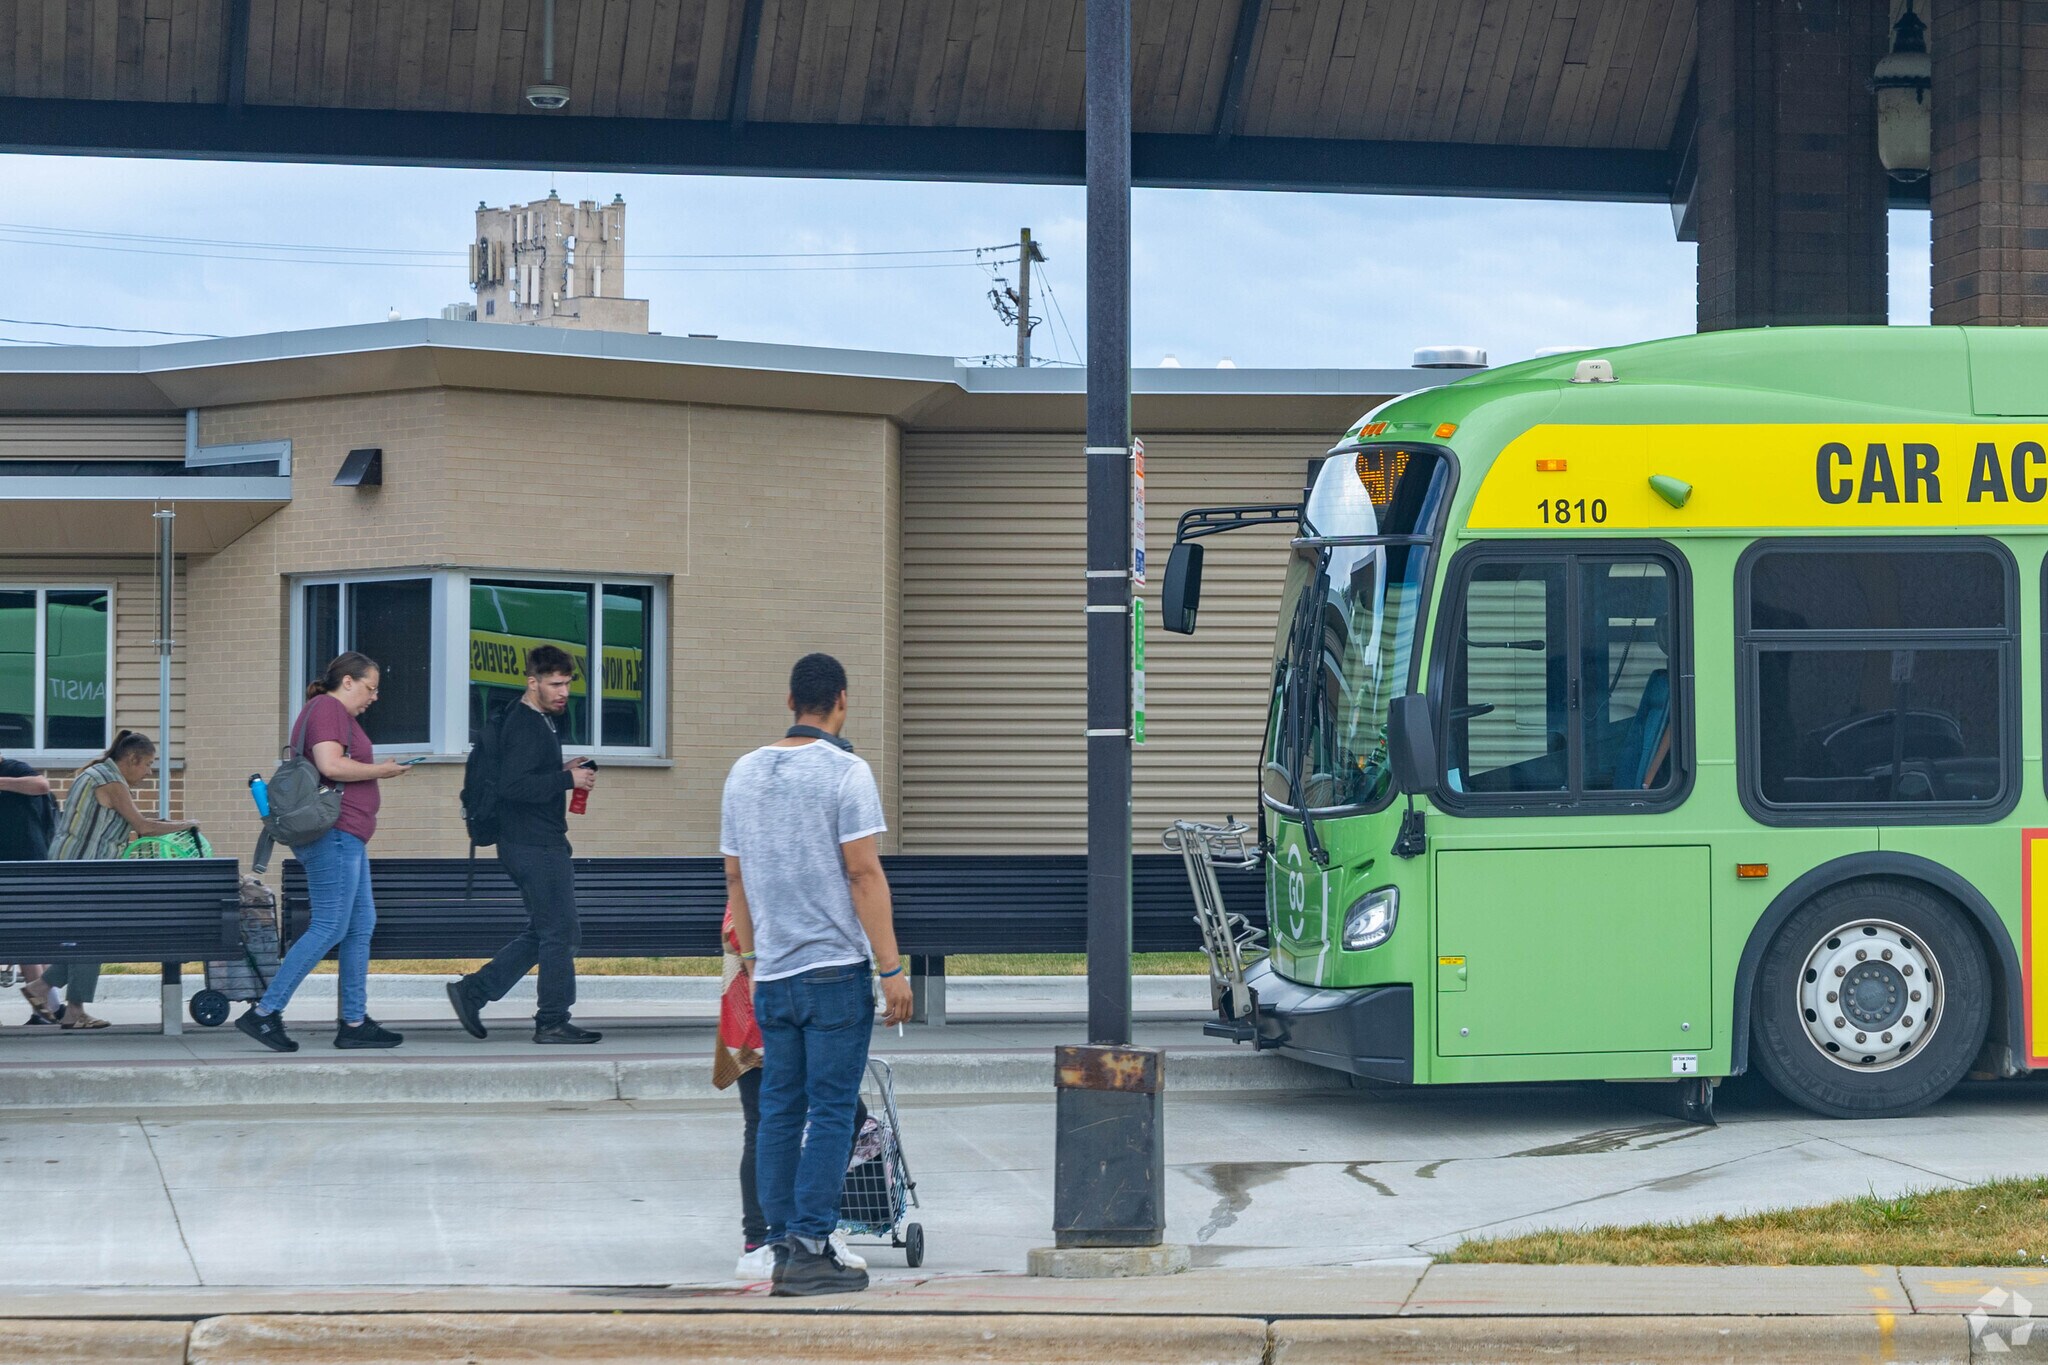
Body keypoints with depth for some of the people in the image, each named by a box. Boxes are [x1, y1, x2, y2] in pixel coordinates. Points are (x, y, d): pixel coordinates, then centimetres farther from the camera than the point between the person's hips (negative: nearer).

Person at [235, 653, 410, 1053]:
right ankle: (265, 1012, -12)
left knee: (362, 926, 9)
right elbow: (331, 765, -23)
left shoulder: (334, 713, 23)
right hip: (334, 835, -11)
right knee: (329, 928, -12)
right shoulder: (328, 709, -9)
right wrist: (380, 771, -12)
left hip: (345, 839, 11)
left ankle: (355, 1023, 9)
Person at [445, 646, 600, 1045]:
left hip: (539, 844, 11)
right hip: (536, 847, -11)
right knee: (558, 933, -4)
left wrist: (562, 771, 8)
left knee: (542, 934, 15)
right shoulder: (525, 726, -16)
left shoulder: (538, 722, 17)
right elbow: (512, 786, -26)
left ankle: (472, 991, 14)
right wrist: (567, 779, -21)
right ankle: (553, 1022, 3)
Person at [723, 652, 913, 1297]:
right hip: (836, 968, -6)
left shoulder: (744, 771, 11)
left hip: (772, 974, 6)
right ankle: (811, 1249, -7)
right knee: (831, 1111, -4)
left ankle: (780, 1245, 11)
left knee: (779, 1111, 10)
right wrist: (891, 968, -10)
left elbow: (735, 878, 15)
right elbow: (863, 872, -12)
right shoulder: (845, 771, -8)